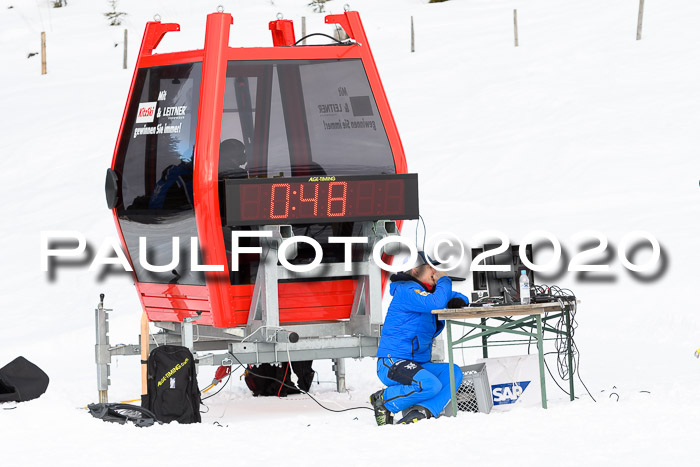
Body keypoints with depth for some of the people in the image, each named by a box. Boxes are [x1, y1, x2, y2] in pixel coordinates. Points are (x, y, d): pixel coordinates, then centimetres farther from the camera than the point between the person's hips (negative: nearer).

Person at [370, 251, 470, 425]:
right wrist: (443, 281, -7)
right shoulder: (407, 290, -10)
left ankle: (421, 412, -24)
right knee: (431, 385, -31)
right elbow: (436, 303, -27)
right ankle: (382, 400, -10)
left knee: (453, 372, -11)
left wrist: (456, 300, 4)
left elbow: (460, 299, 29)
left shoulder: (425, 292, 20)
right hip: (392, 364, -9)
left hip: (416, 364, 9)